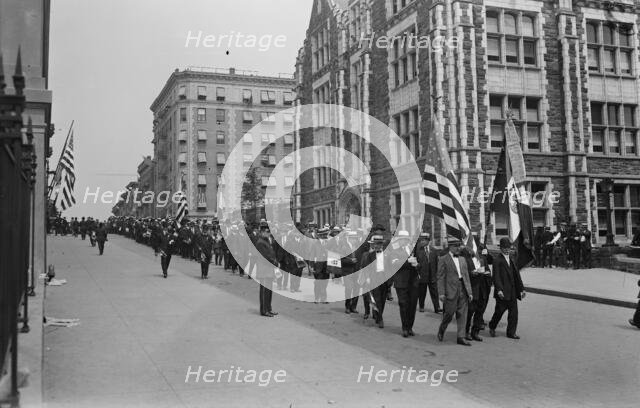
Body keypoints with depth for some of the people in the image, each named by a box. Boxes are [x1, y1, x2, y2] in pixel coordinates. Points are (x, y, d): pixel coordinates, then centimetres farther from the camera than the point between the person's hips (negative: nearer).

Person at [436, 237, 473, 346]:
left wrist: (469, 292, 10)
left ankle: (461, 337, 9)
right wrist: (441, 293, -12)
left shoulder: (462, 259, 16)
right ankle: (441, 330, 25)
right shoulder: (443, 259, -2)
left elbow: (466, 276, 16)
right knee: (449, 313, -1)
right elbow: (441, 277, -5)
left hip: (463, 290, 5)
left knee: (462, 315, 4)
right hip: (451, 290, -5)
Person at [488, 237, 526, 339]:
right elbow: (496, 277, -14)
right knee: (499, 311, 2)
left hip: (512, 292, 6)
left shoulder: (512, 259, 15)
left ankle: (511, 333, 13)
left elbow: (517, 275, 18)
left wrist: (521, 289, 15)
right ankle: (492, 327, 25)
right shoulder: (497, 260, -7)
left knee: (514, 313, 4)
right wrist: (499, 290, -24)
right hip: (502, 292, -6)